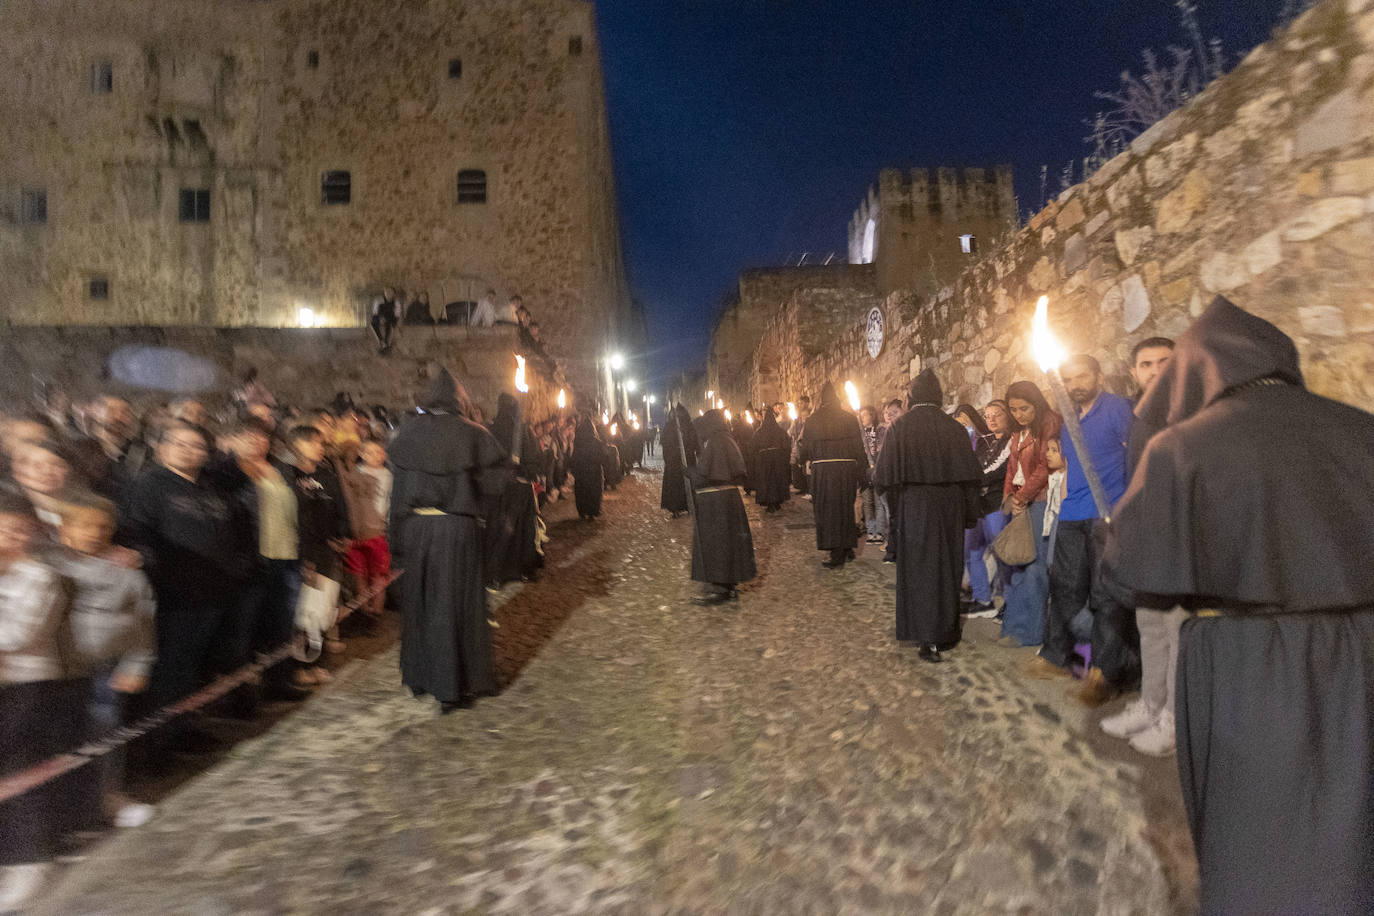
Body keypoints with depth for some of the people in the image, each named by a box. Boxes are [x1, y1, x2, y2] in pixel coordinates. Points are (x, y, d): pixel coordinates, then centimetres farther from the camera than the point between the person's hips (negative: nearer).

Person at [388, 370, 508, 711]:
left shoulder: (408, 434, 1)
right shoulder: (472, 434, -7)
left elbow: (398, 490, 2)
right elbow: (494, 482, -7)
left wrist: (398, 539, 8)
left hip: (417, 526, 3)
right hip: (458, 529, -3)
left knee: (420, 598, 17)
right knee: (456, 601, 5)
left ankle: (419, 676, 29)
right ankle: (452, 685, 9)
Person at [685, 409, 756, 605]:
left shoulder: (712, 443, -17)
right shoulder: (729, 441, 8)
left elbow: (702, 474, -19)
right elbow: (739, 473, 12)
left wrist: (689, 471, 2)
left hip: (713, 501, -8)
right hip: (730, 497, 8)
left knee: (712, 542, 0)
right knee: (728, 539, 15)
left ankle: (717, 589, 4)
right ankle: (729, 585, 23)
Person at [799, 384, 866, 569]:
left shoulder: (812, 421, -2)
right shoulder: (850, 418, 2)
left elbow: (804, 452, 2)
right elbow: (859, 447, 0)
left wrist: (799, 442, 23)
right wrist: (862, 472, 7)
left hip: (823, 470, -2)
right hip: (847, 469, 2)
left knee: (828, 512, 5)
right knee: (845, 509, 17)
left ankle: (837, 555, 2)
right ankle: (848, 550, 26)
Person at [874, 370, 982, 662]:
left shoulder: (899, 429, -8)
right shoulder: (954, 427, -4)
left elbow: (886, 477, -7)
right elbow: (971, 475, -1)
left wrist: (896, 509, 6)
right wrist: (969, 513, 8)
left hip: (913, 508, -2)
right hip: (949, 508, 2)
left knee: (919, 571, 5)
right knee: (947, 569, 15)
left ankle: (929, 640, 2)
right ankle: (946, 634, 27)